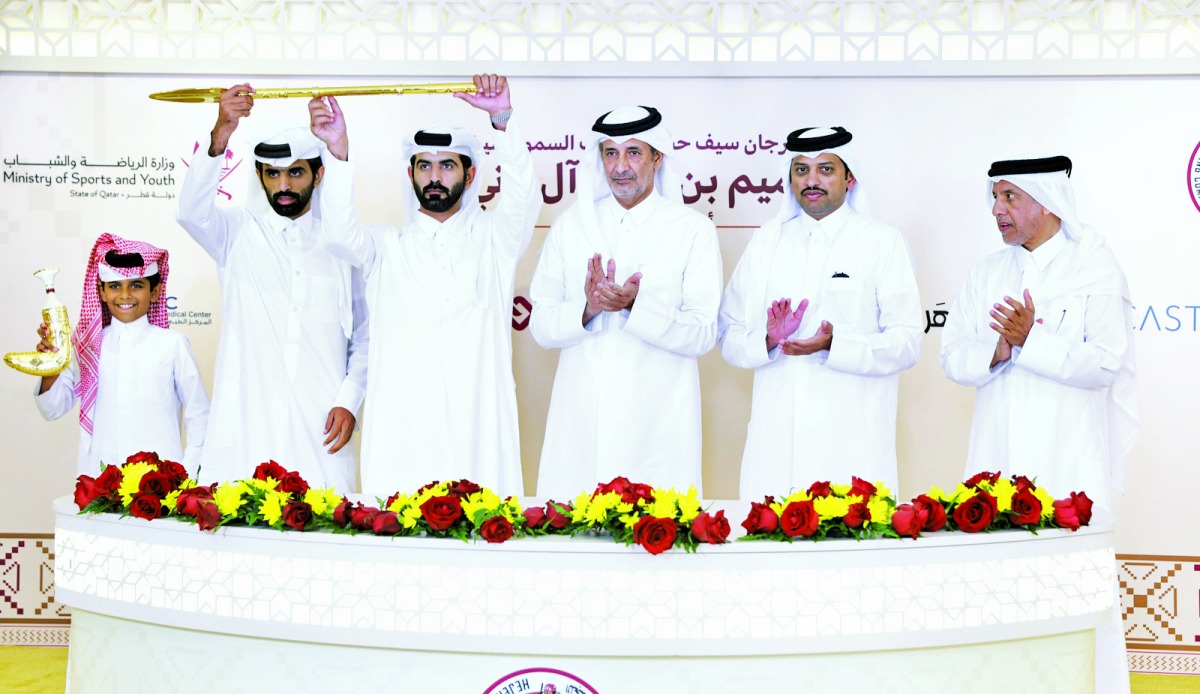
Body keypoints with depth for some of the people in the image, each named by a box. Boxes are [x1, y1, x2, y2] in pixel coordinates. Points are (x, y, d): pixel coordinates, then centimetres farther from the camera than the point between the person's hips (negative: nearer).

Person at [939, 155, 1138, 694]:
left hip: (1070, 461, -4)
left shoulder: (1095, 266, 0)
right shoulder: (987, 273, 14)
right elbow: (954, 359, 8)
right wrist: (999, 350, -12)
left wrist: (1033, 339, -18)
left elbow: (1104, 364, -9)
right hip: (997, 457, 4)